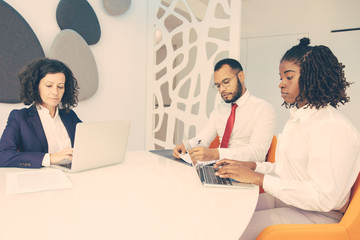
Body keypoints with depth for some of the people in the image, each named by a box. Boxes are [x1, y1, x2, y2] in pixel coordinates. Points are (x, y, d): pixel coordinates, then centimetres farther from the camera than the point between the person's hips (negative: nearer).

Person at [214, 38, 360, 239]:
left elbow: (324, 198, -25)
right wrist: (250, 166, 3)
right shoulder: (297, 119, 12)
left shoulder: (333, 127, -19)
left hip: (318, 215, -8)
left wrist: (258, 178, -24)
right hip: (286, 199, 9)